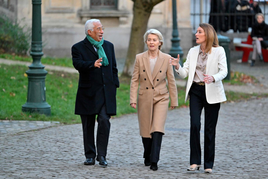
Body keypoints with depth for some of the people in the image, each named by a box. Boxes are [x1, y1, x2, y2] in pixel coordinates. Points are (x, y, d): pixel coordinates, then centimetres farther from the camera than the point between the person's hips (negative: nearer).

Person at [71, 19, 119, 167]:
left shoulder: (109, 46, 14)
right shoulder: (78, 48, -1)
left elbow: (114, 67, 18)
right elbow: (77, 64, -20)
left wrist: (114, 85, 9)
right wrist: (92, 64, -37)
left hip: (106, 92, 2)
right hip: (88, 92, -2)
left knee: (104, 121, -12)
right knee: (88, 125, 5)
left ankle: (102, 155, -7)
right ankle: (90, 155, 15)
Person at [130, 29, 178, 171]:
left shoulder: (166, 59, -2)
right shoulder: (140, 58, -1)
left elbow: (171, 81, 4)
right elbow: (134, 80, 1)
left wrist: (174, 100, 7)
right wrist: (133, 99, -6)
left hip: (161, 98, -1)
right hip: (144, 98, 2)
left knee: (157, 129, -14)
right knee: (145, 131, 8)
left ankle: (154, 161, -15)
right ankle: (147, 157, 30)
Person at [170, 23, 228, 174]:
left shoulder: (218, 51, -3)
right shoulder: (193, 51, 9)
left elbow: (224, 71, -11)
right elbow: (185, 73, 8)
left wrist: (213, 78, -30)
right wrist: (177, 66, -13)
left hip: (212, 92, -3)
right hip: (195, 91, 3)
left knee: (210, 129, 2)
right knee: (194, 125, -10)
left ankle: (209, 164, 10)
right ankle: (195, 161, -4)